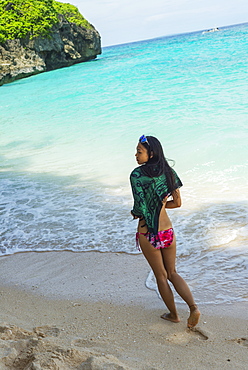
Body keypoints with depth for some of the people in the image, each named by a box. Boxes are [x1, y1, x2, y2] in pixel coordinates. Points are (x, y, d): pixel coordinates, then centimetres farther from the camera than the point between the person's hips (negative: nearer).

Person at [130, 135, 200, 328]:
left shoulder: (137, 175, -17)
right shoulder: (168, 172, 0)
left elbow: (140, 207, -22)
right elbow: (177, 202, 6)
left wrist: (135, 213, 0)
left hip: (148, 234, -5)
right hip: (168, 231, 5)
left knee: (161, 276, 14)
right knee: (172, 272, 21)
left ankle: (173, 314, 28)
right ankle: (193, 307, 7)